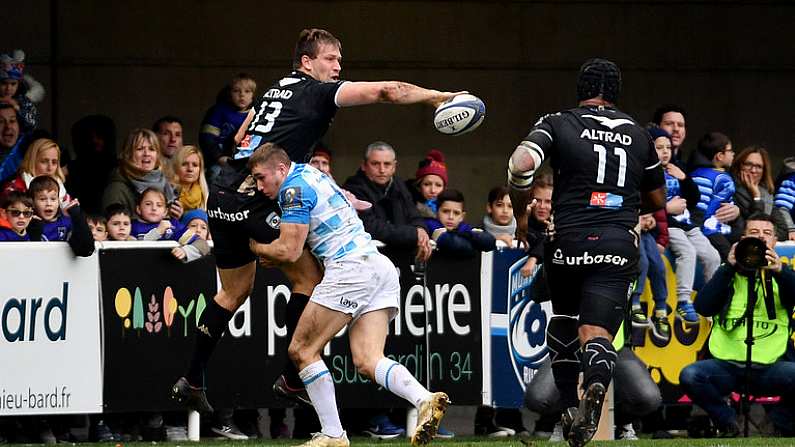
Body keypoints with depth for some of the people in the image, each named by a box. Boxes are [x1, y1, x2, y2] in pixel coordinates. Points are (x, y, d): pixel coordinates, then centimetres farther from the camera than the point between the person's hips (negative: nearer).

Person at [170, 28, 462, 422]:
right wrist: (439, 97, -7)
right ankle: (292, 379, 0)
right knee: (308, 277, 2)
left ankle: (191, 382, 24)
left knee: (234, 290, 21)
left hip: (223, 194, 8)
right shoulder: (319, 92, -2)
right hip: (255, 200, -8)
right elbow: (386, 91, -10)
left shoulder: (275, 90, 21)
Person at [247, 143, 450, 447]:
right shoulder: (312, 175, 24)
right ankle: (426, 401, -27)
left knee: (302, 350, 1)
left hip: (351, 268, -9)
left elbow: (289, 251, -8)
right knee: (367, 361, -2)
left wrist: (254, 246, 12)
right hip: (381, 268, 9)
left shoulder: (294, 187, -5)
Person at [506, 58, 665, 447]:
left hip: (569, 243, -1)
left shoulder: (558, 124, 3)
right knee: (597, 334, -6)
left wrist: (521, 216, 1)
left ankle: (569, 406, 19)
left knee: (563, 318, 24)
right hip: (619, 247, 1)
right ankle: (596, 384, -39)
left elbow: (521, 164, -14)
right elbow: (657, 202, 23)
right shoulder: (638, 135, 14)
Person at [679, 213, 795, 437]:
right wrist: (729, 267, -8)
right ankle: (728, 424, -1)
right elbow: (703, 307, -1)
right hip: (726, 366, 1)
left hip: (769, 366, -1)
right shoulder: (729, 273, 14)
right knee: (690, 375, -28)